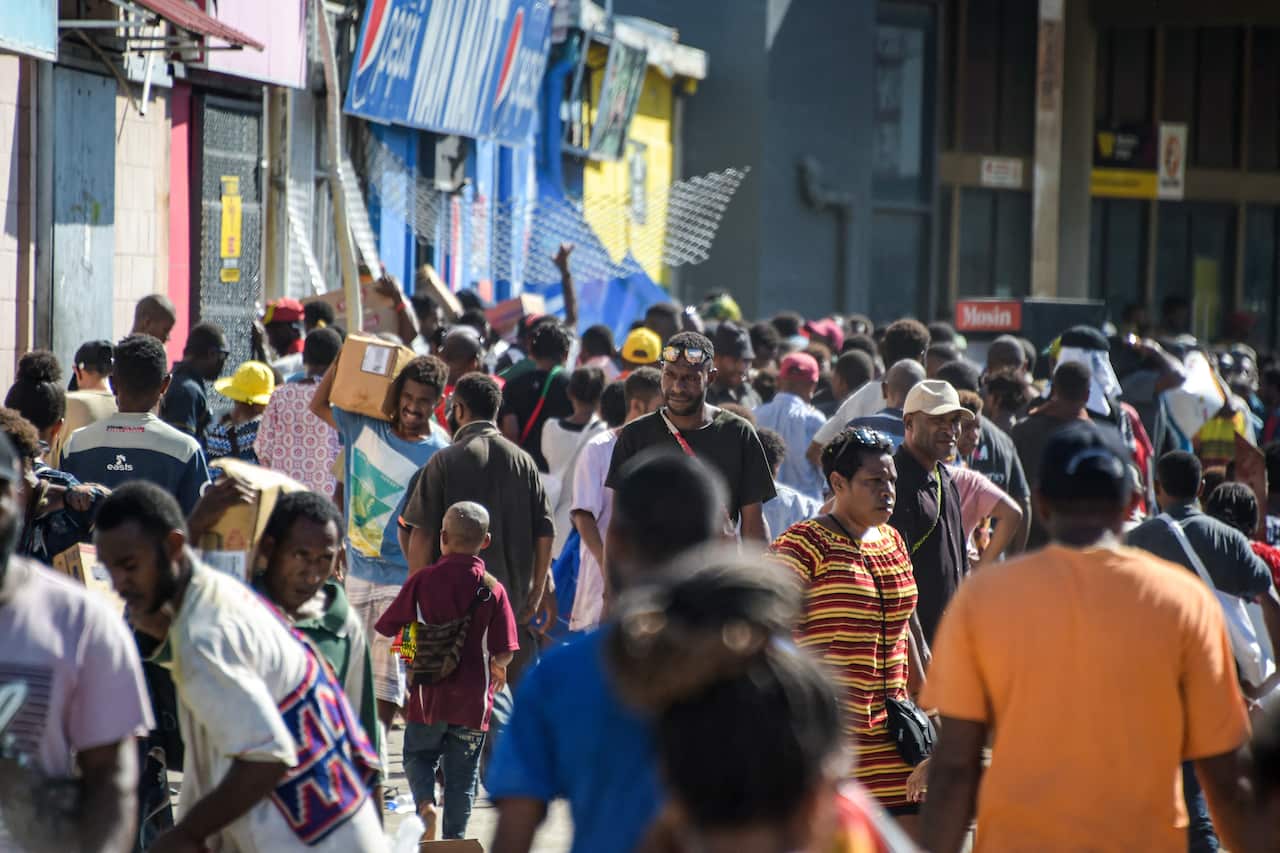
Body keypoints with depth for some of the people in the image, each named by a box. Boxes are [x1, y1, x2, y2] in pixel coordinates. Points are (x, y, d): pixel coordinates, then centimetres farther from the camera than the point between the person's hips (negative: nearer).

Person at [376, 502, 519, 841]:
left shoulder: (422, 580, -6)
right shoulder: (493, 590, -7)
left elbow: (386, 628, -2)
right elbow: (503, 653, -10)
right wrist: (497, 668, 12)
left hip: (428, 694, 0)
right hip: (473, 699, 0)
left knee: (418, 754, 18)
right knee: (463, 774, 12)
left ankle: (425, 802, -8)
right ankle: (455, 836, 10)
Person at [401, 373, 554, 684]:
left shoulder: (445, 461, -7)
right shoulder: (523, 461, 3)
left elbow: (421, 534, -8)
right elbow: (545, 532, 3)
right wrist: (540, 591, 11)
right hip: (515, 603, 3)